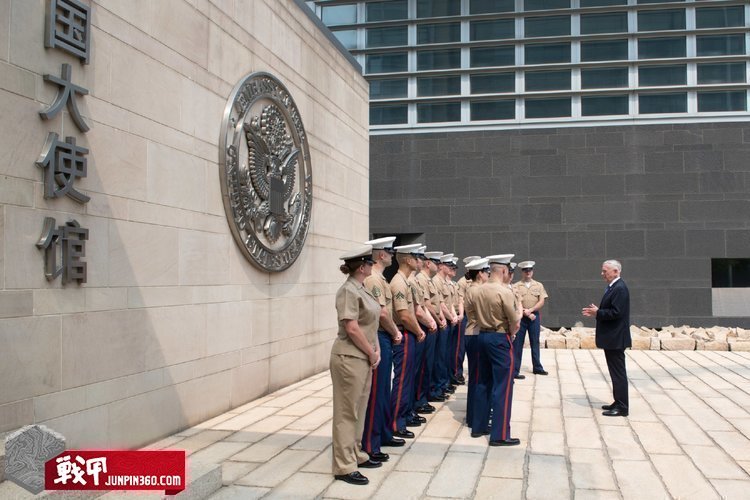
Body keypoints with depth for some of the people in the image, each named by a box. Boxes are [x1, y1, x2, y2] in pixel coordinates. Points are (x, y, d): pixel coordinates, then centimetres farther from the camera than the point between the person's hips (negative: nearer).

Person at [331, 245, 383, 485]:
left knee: (359, 409, 17)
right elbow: (352, 329, -21)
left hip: (363, 358, 9)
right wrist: (371, 353, -11)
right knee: (347, 412, -2)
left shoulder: (361, 289, 12)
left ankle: (356, 455, 29)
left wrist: (376, 351, 3)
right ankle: (344, 466, 5)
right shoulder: (348, 290, -16)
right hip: (349, 358, -9)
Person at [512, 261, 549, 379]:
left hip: (535, 317, 3)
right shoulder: (515, 286, 0)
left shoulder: (539, 285, 7)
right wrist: (526, 313, -14)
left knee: (535, 342, 11)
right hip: (520, 317, -2)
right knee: (517, 344, -2)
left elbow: (541, 302, -1)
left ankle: (537, 367, 24)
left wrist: (530, 310, -14)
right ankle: (515, 371, -1)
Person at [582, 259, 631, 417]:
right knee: (616, 372, 15)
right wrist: (595, 312, 4)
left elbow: (616, 312, -24)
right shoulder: (613, 287, 14)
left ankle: (622, 407, 2)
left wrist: (597, 312, -14)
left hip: (615, 339, -10)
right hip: (611, 338, 10)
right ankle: (619, 403, 23)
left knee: (618, 373, -4)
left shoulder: (619, 288, -17)